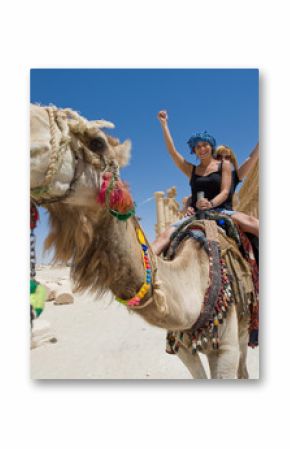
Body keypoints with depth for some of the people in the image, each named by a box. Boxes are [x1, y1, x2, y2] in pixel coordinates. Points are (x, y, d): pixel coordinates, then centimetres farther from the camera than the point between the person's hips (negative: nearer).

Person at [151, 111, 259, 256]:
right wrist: (164, 124, 14)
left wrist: (211, 204, -19)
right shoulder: (191, 170, 18)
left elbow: (225, 192, 1)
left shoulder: (224, 165, 12)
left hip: (221, 210, -2)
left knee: (251, 222, -32)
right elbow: (172, 150, 14)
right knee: (166, 234, -22)